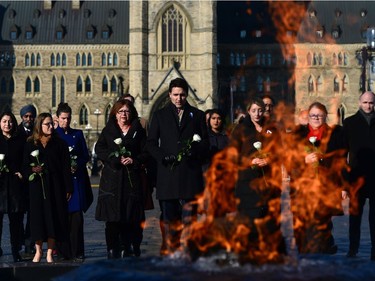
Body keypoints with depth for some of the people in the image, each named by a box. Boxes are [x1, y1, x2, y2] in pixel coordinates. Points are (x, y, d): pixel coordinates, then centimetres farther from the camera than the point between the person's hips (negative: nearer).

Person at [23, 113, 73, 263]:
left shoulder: (59, 143, 3)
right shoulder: (30, 144, 6)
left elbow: (66, 167, 1)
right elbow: (25, 166, 8)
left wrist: (68, 188, -4)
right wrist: (32, 169, -15)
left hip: (55, 187, -1)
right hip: (36, 186, 1)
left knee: (53, 216, -1)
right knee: (37, 216, 1)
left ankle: (50, 253, 6)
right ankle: (38, 251, 13)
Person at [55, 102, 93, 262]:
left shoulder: (78, 134, 13)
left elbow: (86, 156, 11)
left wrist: (77, 165, -8)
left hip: (76, 179, 1)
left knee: (77, 216, -6)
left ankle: (77, 252, -3)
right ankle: (63, 251, 4)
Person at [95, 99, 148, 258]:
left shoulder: (138, 131, 12)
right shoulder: (108, 130, 11)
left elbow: (146, 152, 8)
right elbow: (99, 149, 1)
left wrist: (134, 160, -10)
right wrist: (115, 159, -11)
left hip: (132, 179, 1)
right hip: (112, 179, 0)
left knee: (131, 217, -2)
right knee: (112, 218, -5)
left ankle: (129, 249, 5)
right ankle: (113, 250, -2)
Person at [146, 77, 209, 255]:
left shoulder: (197, 115, 13)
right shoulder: (160, 115, 13)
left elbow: (205, 143, 10)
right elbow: (151, 143, 9)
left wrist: (195, 152, -10)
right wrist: (163, 157, -9)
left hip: (190, 172, -1)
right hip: (167, 172, 1)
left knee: (188, 216, -5)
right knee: (168, 216, 3)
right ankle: (169, 251, 8)